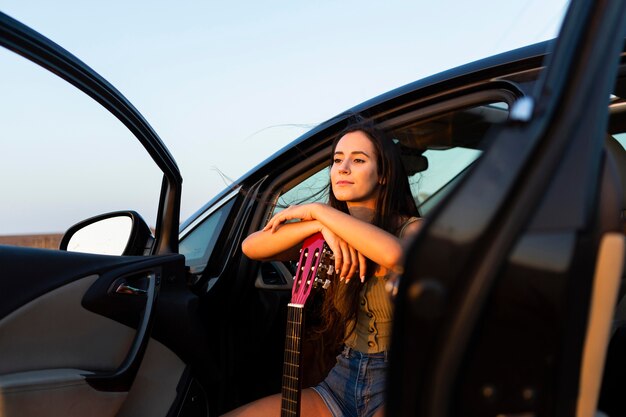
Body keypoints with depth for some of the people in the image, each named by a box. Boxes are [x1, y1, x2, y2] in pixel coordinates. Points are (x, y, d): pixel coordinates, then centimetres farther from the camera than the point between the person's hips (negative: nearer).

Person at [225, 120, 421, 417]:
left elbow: (394, 254, -33)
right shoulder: (330, 237, 5)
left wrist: (319, 210, -21)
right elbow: (251, 247, -8)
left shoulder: (410, 228, -7)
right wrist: (320, 226, -22)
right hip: (343, 379, 4)